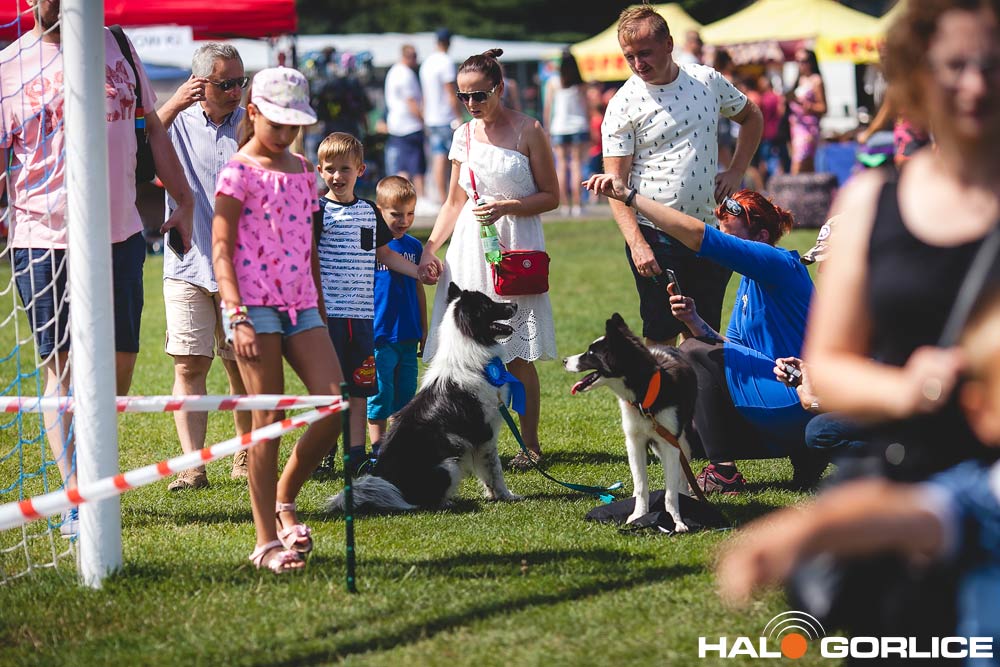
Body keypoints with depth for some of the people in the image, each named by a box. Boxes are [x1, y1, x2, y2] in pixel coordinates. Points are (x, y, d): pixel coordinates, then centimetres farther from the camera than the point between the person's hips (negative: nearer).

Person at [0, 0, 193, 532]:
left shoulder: (117, 48, 10)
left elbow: (152, 129, 19)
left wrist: (183, 200, 17)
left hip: (120, 233, 4)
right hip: (45, 239, -4)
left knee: (121, 359, 6)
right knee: (60, 365, -2)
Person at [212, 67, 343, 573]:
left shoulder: (302, 170, 15)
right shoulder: (239, 172, -4)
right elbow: (221, 251, -8)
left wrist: (320, 307, 20)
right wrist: (237, 316, -17)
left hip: (300, 305, 6)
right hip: (256, 304, -6)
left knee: (334, 403, -7)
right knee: (269, 419, -5)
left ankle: (284, 499, 13)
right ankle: (267, 541, 2)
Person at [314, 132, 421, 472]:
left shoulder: (369, 212, 13)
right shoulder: (319, 211, -4)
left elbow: (385, 254, 24)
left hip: (362, 313, 5)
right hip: (328, 313, -5)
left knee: (359, 386, 8)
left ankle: (356, 453, 13)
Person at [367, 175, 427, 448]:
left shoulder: (414, 247, 10)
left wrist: (424, 329, 20)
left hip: (408, 336, 6)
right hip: (379, 335, -6)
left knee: (405, 392, 10)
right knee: (380, 393, -5)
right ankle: (378, 448, 3)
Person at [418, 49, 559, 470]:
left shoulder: (528, 131, -3)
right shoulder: (464, 136, 10)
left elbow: (551, 197, -1)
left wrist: (508, 206, -16)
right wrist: (429, 249, 7)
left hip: (515, 249, -4)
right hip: (470, 250, 4)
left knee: (518, 356, -3)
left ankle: (530, 444, 8)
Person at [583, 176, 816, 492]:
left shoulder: (779, 264, -15)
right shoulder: (750, 281, 16)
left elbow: (698, 236, -27)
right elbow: (731, 349, 15)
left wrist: (629, 195, -26)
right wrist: (695, 323, -4)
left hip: (798, 403, -10)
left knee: (693, 352, -10)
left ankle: (723, 473, -10)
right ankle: (804, 453, 14)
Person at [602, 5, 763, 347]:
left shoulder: (708, 81, 3)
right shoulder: (624, 104, -8)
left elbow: (751, 117, 23)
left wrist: (735, 171, 9)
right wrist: (636, 244, -22)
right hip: (656, 238, -3)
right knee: (661, 338, -2)